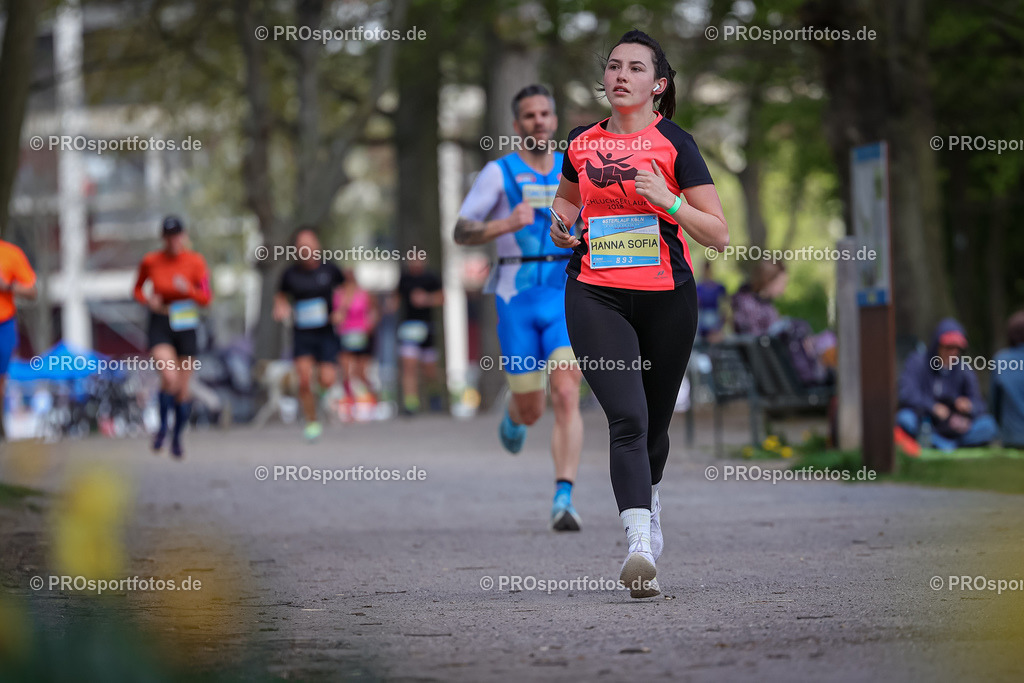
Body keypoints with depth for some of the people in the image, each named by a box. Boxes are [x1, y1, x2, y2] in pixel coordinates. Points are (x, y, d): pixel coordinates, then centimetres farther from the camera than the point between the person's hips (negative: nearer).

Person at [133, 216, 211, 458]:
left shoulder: (195, 261, -4)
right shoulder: (150, 261, -2)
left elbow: (206, 299, -4)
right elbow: (138, 289, 14)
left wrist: (188, 289, -24)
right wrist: (147, 300, -8)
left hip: (186, 326, 1)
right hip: (160, 323, -1)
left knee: (183, 388, 6)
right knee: (170, 378, -24)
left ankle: (177, 438, 25)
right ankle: (163, 427, -1)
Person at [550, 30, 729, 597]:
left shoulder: (674, 143, -1)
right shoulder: (582, 144, 8)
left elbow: (718, 235, -3)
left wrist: (667, 200, -18)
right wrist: (562, 225, 8)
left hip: (666, 298, 0)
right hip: (595, 295, 0)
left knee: (654, 423, 13)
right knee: (627, 417, -18)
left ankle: (649, 502, 46)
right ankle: (640, 545, -28)